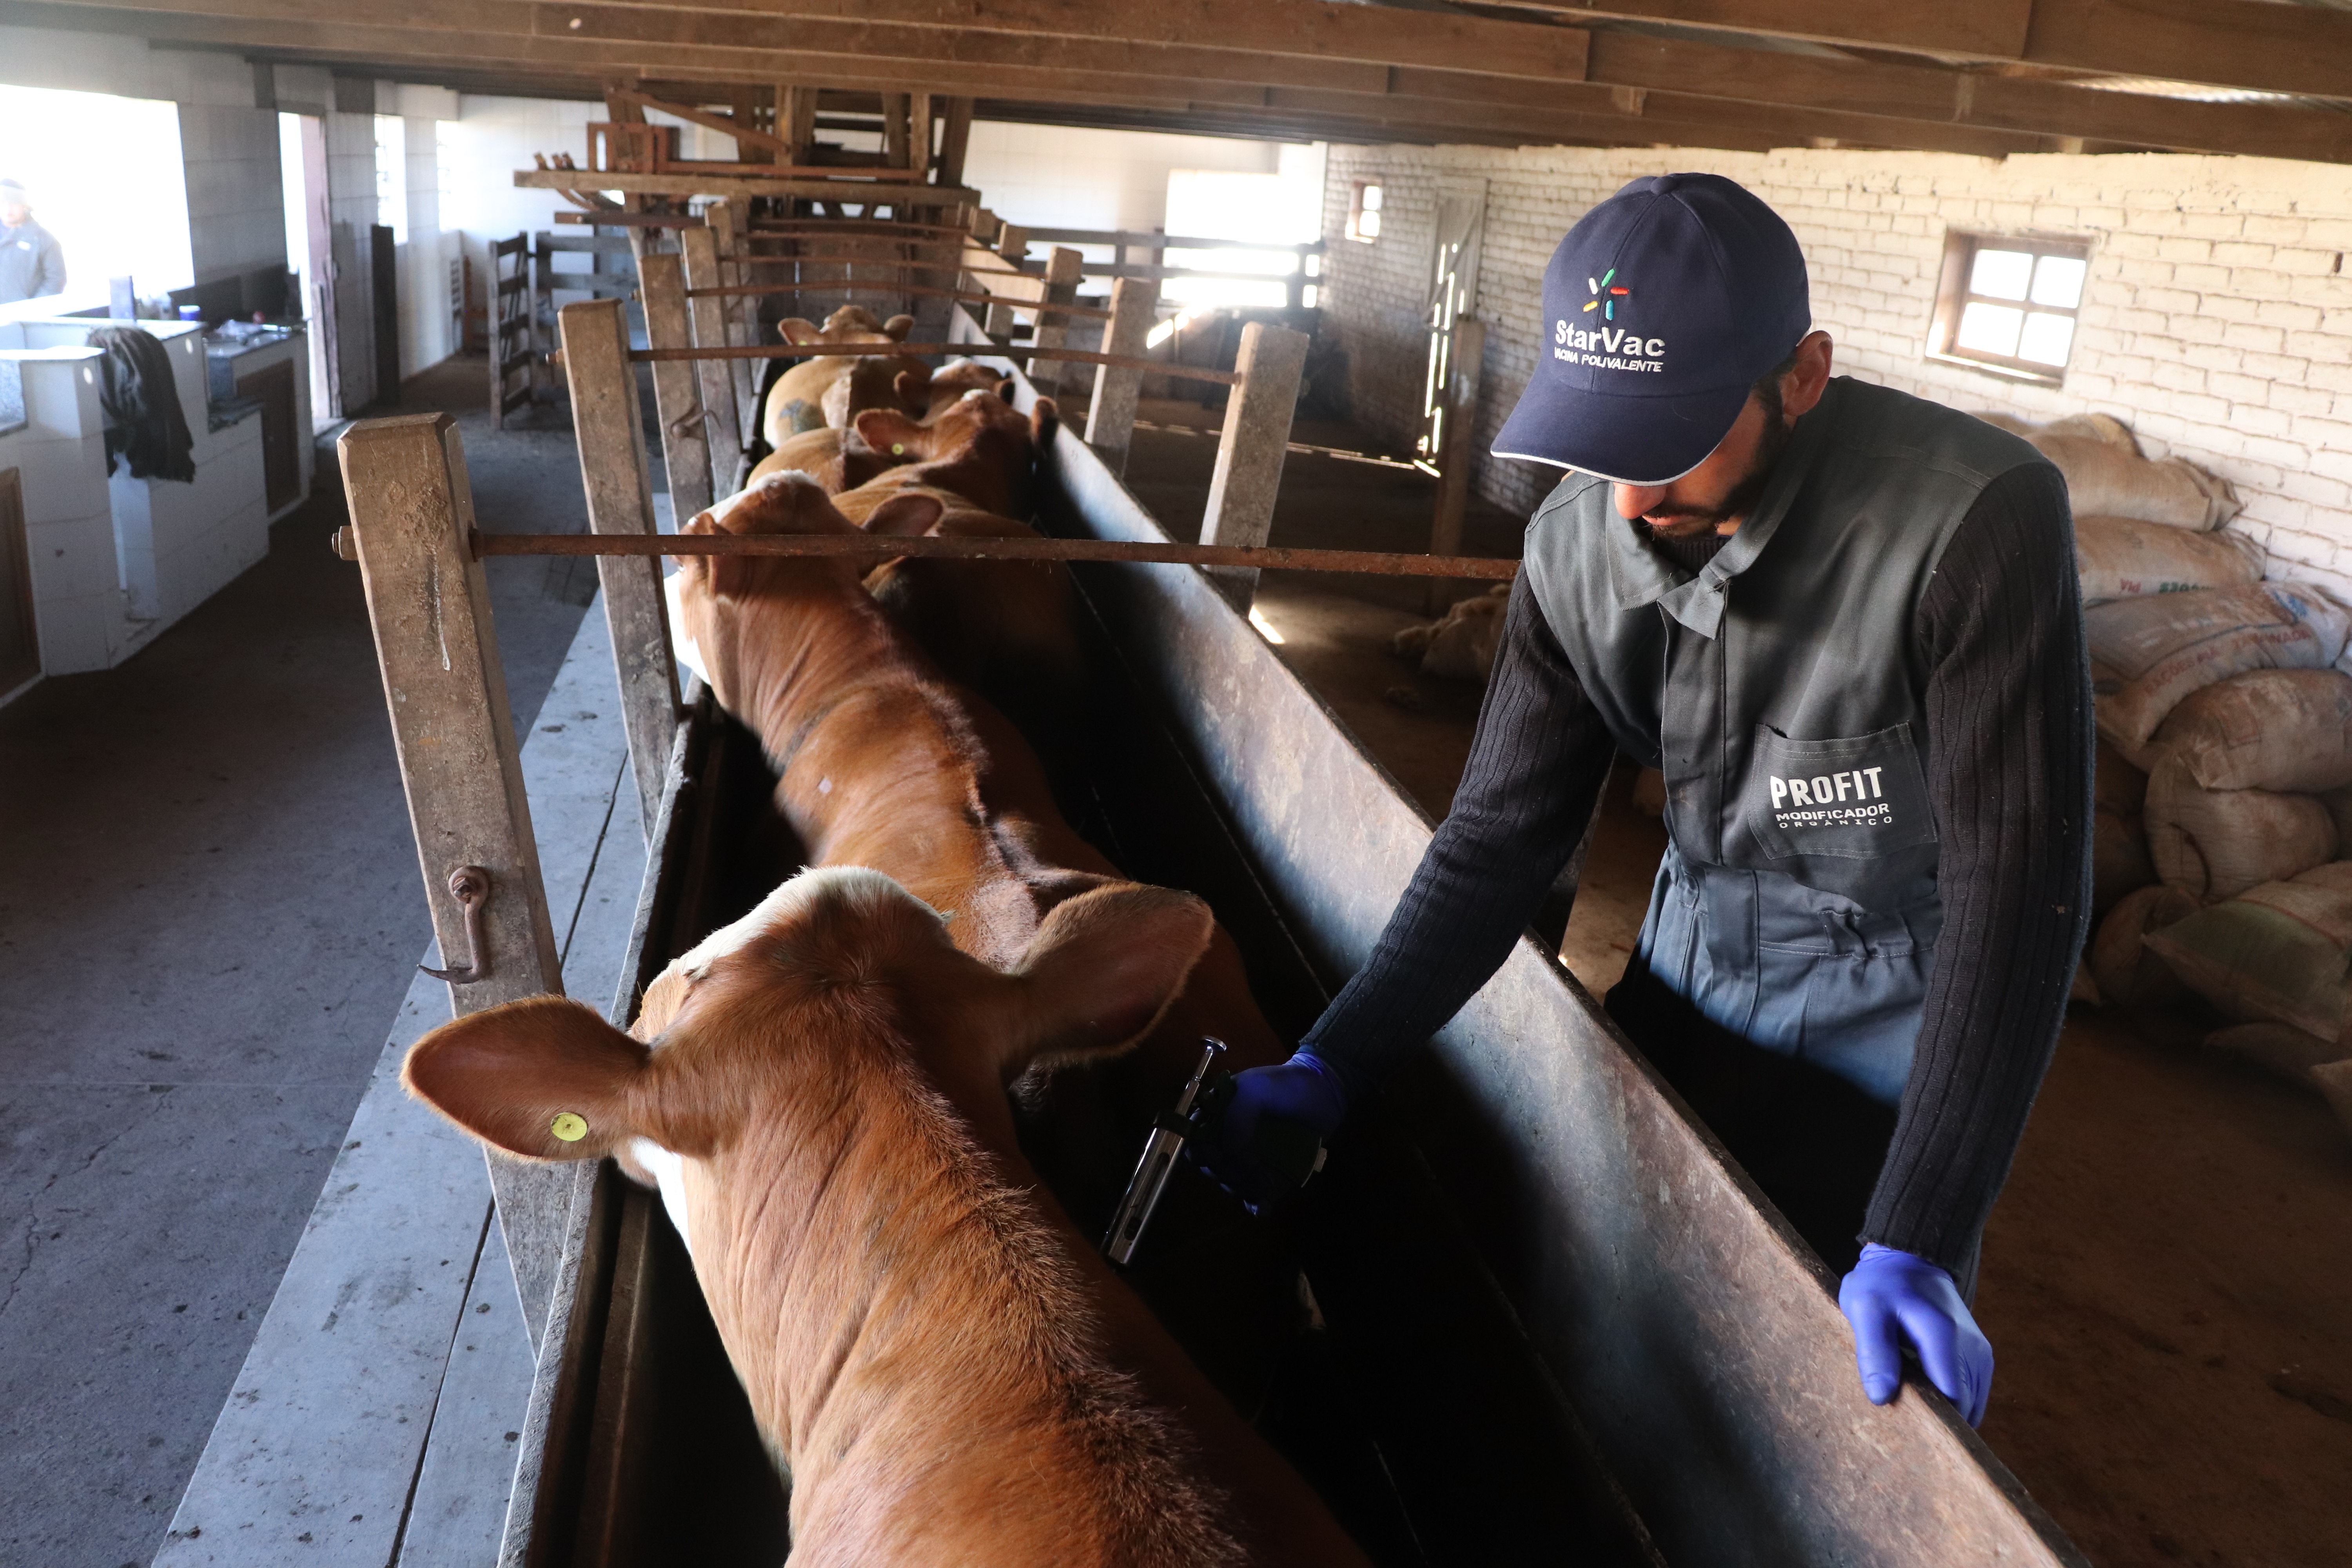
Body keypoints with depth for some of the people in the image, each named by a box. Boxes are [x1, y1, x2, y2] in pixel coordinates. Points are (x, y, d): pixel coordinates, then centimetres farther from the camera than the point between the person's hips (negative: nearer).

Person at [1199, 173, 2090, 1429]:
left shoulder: (1977, 520, -30)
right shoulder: (1577, 545, -14)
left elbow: (2015, 888, -28)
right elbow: (1502, 835, -7)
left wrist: (1914, 1240, -30)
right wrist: (1331, 1065, -14)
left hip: (1897, 1007, -4)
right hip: (1694, 951, 5)